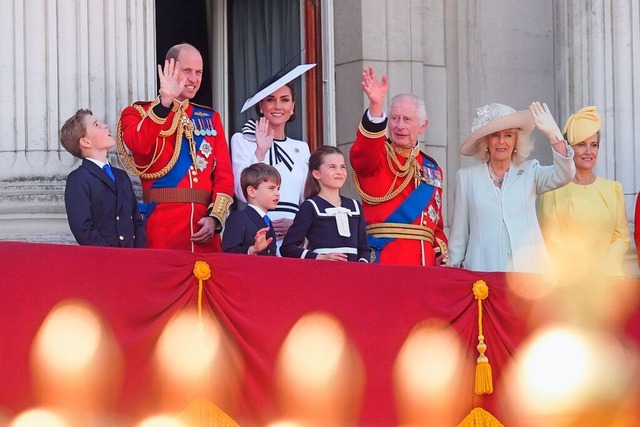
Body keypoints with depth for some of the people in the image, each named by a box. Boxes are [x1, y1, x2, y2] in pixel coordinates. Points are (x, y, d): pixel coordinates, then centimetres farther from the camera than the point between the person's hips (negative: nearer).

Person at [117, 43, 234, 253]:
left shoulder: (211, 118, 18)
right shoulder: (138, 113, 5)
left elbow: (224, 174, 9)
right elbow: (139, 146, -18)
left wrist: (215, 217, -6)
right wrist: (164, 102, -24)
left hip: (204, 228, 4)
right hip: (161, 224, -4)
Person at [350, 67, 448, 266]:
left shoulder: (432, 169, 21)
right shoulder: (374, 156, 4)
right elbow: (363, 153, -22)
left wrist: (442, 256, 6)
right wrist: (375, 107, -37)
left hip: (425, 262, 5)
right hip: (384, 260, -5)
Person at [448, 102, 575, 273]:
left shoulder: (530, 172, 10)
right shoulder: (466, 177, 10)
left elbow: (564, 175, -9)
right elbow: (459, 233, 14)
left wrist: (553, 134, -20)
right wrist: (454, 268, 11)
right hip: (482, 270, 0)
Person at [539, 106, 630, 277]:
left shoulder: (613, 189, 13)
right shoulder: (553, 190, 2)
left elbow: (622, 237, 10)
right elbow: (551, 241, -2)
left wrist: (606, 268, -7)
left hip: (607, 277, 2)